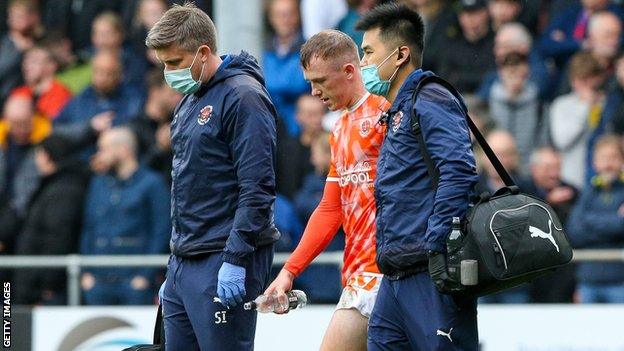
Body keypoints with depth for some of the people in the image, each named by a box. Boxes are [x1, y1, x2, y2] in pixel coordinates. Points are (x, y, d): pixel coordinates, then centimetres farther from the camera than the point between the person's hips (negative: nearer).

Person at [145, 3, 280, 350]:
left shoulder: (243, 97, -12)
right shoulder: (190, 101, 17)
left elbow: (257, 189, -19)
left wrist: (236, 261, -23)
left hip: (223, 262, -9)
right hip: (183, 263, 9)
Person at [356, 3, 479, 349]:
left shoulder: (429, 102, -8)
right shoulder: (397, 111, 24)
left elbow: (458, 170, -22)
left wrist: (437, 246, -26)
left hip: (431, 273, -10)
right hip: (396, 280, 10)